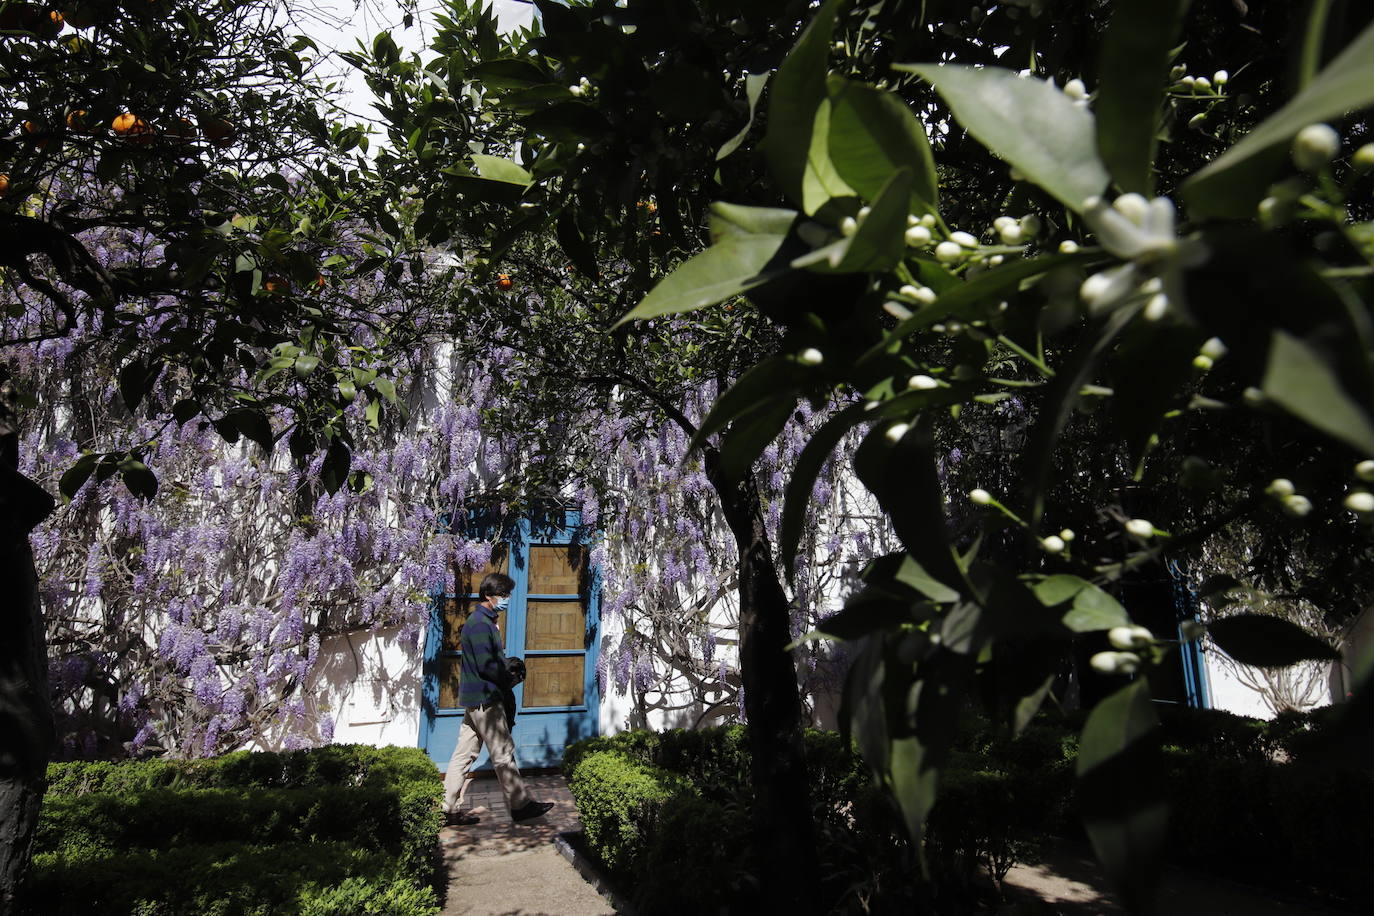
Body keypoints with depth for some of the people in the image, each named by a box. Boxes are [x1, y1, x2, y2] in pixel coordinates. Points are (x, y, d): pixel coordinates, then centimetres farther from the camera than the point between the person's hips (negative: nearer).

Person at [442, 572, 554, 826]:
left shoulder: (482, 621, 15)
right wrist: (508, 678, -7)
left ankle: (450, 809, 17)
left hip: (475, 699, 10)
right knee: (503, 753, -1)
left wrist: (507, 668, 5)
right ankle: (520, 805, 9)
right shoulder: (480, 624, -18)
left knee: (464, 754, 12)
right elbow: (486, 665, -22)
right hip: (484, 698, -10)